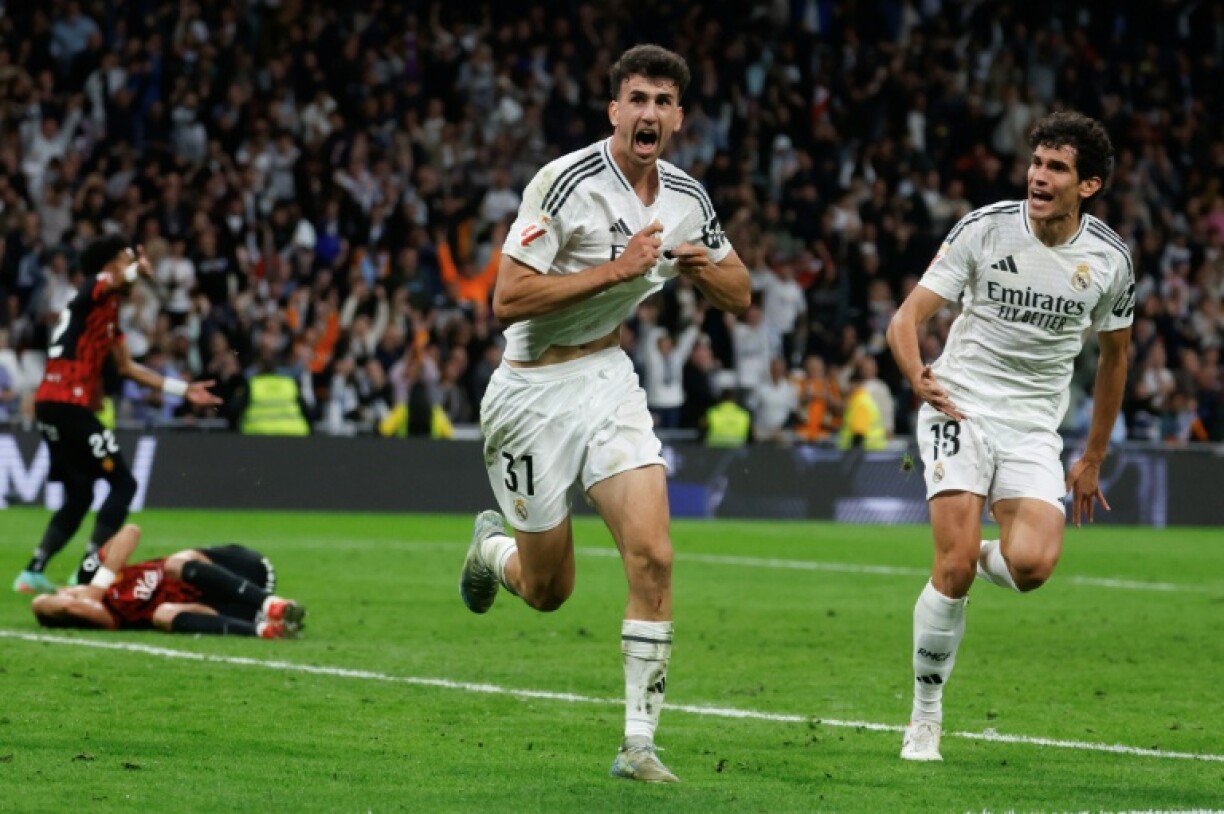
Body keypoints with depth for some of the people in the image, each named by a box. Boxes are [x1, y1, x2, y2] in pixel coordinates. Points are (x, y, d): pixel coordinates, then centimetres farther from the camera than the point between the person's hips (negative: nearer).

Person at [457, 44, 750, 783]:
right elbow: (508, 299, -23)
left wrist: (703, 266, -9)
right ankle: (491, 546, 43)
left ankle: (640, 742, -9)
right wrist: (614, 270, -27)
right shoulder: (567, 183, -19)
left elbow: (740, 295, 14)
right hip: (534, 392, -4)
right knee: (548, 590, 5)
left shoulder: (687, 198, 1)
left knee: (652, 555, -15)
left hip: (608, 377, 4)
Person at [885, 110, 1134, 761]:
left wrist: (1093, 458, 17)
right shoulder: (985, 229, -9)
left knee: (1032, 566, -22)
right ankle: (925, 718, 1)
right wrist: (918, 377, -26)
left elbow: (1114, 353, 14)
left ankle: (989, 556, 16)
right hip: (960, 407, -2)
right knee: (955, 566, -16)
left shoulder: (1109, 259, -2)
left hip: (1034, 426, 2)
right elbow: (905, 321, -7)